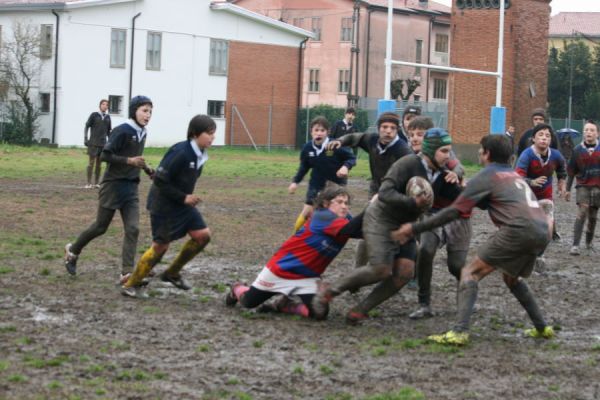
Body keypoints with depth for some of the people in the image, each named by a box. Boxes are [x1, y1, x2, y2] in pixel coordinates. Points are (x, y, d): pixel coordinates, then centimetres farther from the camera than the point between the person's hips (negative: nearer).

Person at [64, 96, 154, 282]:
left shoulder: (142, 133, 9)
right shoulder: (122, 131, -15)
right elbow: (105, 155, -18)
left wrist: (147, 169, 10)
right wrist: (129, 161, -26)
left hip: (131, 188, 6)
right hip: (114, 184, -6)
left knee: (132, 229, -8)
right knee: (100, 227, 6)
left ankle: (127, 272, -12)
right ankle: (73, 250, 30)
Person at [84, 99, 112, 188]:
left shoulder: (108, 117, 8)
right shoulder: (94, 115, -3)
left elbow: (109, 131, 15)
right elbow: (87, 127, 0)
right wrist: (85, 139, -6)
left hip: (103, 143, 4)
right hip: (93, 143, -4)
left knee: (99, 163, 6)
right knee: (91, 162, -5)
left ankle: (97, 182, 10)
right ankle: (89, 183, -3)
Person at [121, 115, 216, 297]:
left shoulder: (200, 155, 2)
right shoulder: (181, 153, -25)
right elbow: (159, 180, -24)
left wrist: (189, 197, 2)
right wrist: (183, 197, -20)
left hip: (183, 204, 8)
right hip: (163, 205, -8)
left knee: (203, 235, 2)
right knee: (161, 245, -5)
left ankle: (172, 273, 16)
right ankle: (131, 285, 7)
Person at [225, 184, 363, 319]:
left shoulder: (344, 221, -6)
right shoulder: (322, 217, -30)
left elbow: (359, 231, -21)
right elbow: (349, 230, -44)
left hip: (307, 277, 6)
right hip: (282, 269, -6)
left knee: (320, 313, -17)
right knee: (248, 302, 11)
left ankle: (286, 305, 14)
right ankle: (237, 289, 50)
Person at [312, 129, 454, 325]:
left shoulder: (438, 172, 2)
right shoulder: (408, 164, -22)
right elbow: (385, 193, -29)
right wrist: (414, 202, -37)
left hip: (403, 226, 8)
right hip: (381, 219, -8)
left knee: (405, 272, -7)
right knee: (381, 270, -18)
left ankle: (359, 311, 2)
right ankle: (330, 291, 1)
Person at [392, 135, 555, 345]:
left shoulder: (486, 176, 7)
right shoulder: (514, 174, 30)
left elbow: (454, 211, 2)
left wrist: (415, 228, 4)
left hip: (519, 229, -7)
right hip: (543, 232, 7)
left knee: (471, 272, -1)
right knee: (511, 278, 30)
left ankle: (459, 332, -17)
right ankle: (542, 327, 29)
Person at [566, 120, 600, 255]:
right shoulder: (577, 150, 0)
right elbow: (571, 171, 6)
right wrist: (568, 189, 6)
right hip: (583, 186, -2)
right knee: (582, 213, -15)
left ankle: (589, 241, 31)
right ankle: (575, 245, -18)